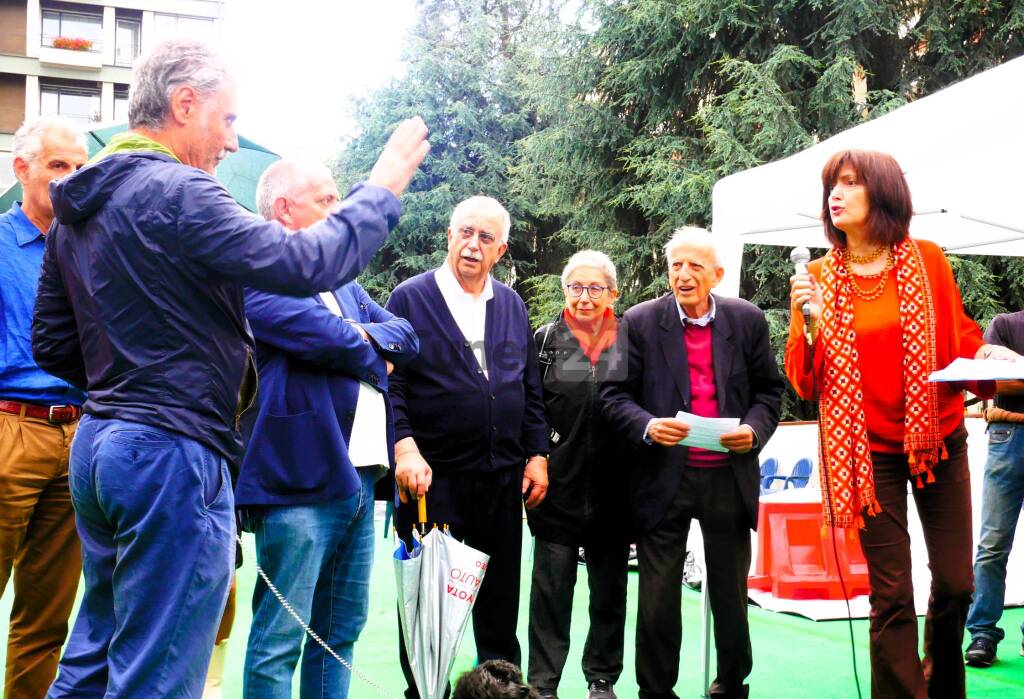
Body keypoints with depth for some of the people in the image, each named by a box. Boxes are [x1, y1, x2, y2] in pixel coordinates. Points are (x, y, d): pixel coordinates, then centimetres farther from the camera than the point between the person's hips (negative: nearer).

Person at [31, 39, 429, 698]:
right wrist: (384, 187, -9)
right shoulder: (175, 192, -16)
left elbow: (52, 342, 17)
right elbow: (308, 263, -22)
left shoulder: (77, 209, 13)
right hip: (174, 453, -10)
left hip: (99, 442, 10)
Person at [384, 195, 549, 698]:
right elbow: (389, 384, -9)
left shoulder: (512, 306, 10)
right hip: (430, 477, -4)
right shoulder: (410, 299, -4)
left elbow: (530, 389, 14)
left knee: (501, 597, 13)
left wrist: (537, 455, 7)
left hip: (503, 478, 4)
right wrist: (405, 449, -20)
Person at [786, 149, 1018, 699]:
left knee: (954, 582, 6)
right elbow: (805, 384, -3)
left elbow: (960, 340, 7)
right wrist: (808, 323, -19)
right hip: (871, 451, -1)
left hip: (940, 443, 1)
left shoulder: (927, 260, -2)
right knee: (891, 595, 1)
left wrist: (988, 359, -14)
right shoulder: (818, 278, -2)